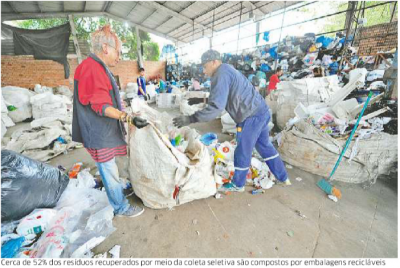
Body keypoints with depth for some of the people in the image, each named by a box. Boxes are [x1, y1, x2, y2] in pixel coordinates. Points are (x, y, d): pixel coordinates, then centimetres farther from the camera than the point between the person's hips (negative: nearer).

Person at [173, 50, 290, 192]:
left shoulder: (221, 75, -16)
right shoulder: (227, 70, 16)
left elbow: (216, 107, -26)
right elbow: (217, 98, 22)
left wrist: (191, 119, -25)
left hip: (252, 116, -10)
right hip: (261, 111, 10)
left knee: (242, 151, 4)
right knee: (265, 146, 22)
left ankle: (238, 184, 26)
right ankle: (283, 178, 38)